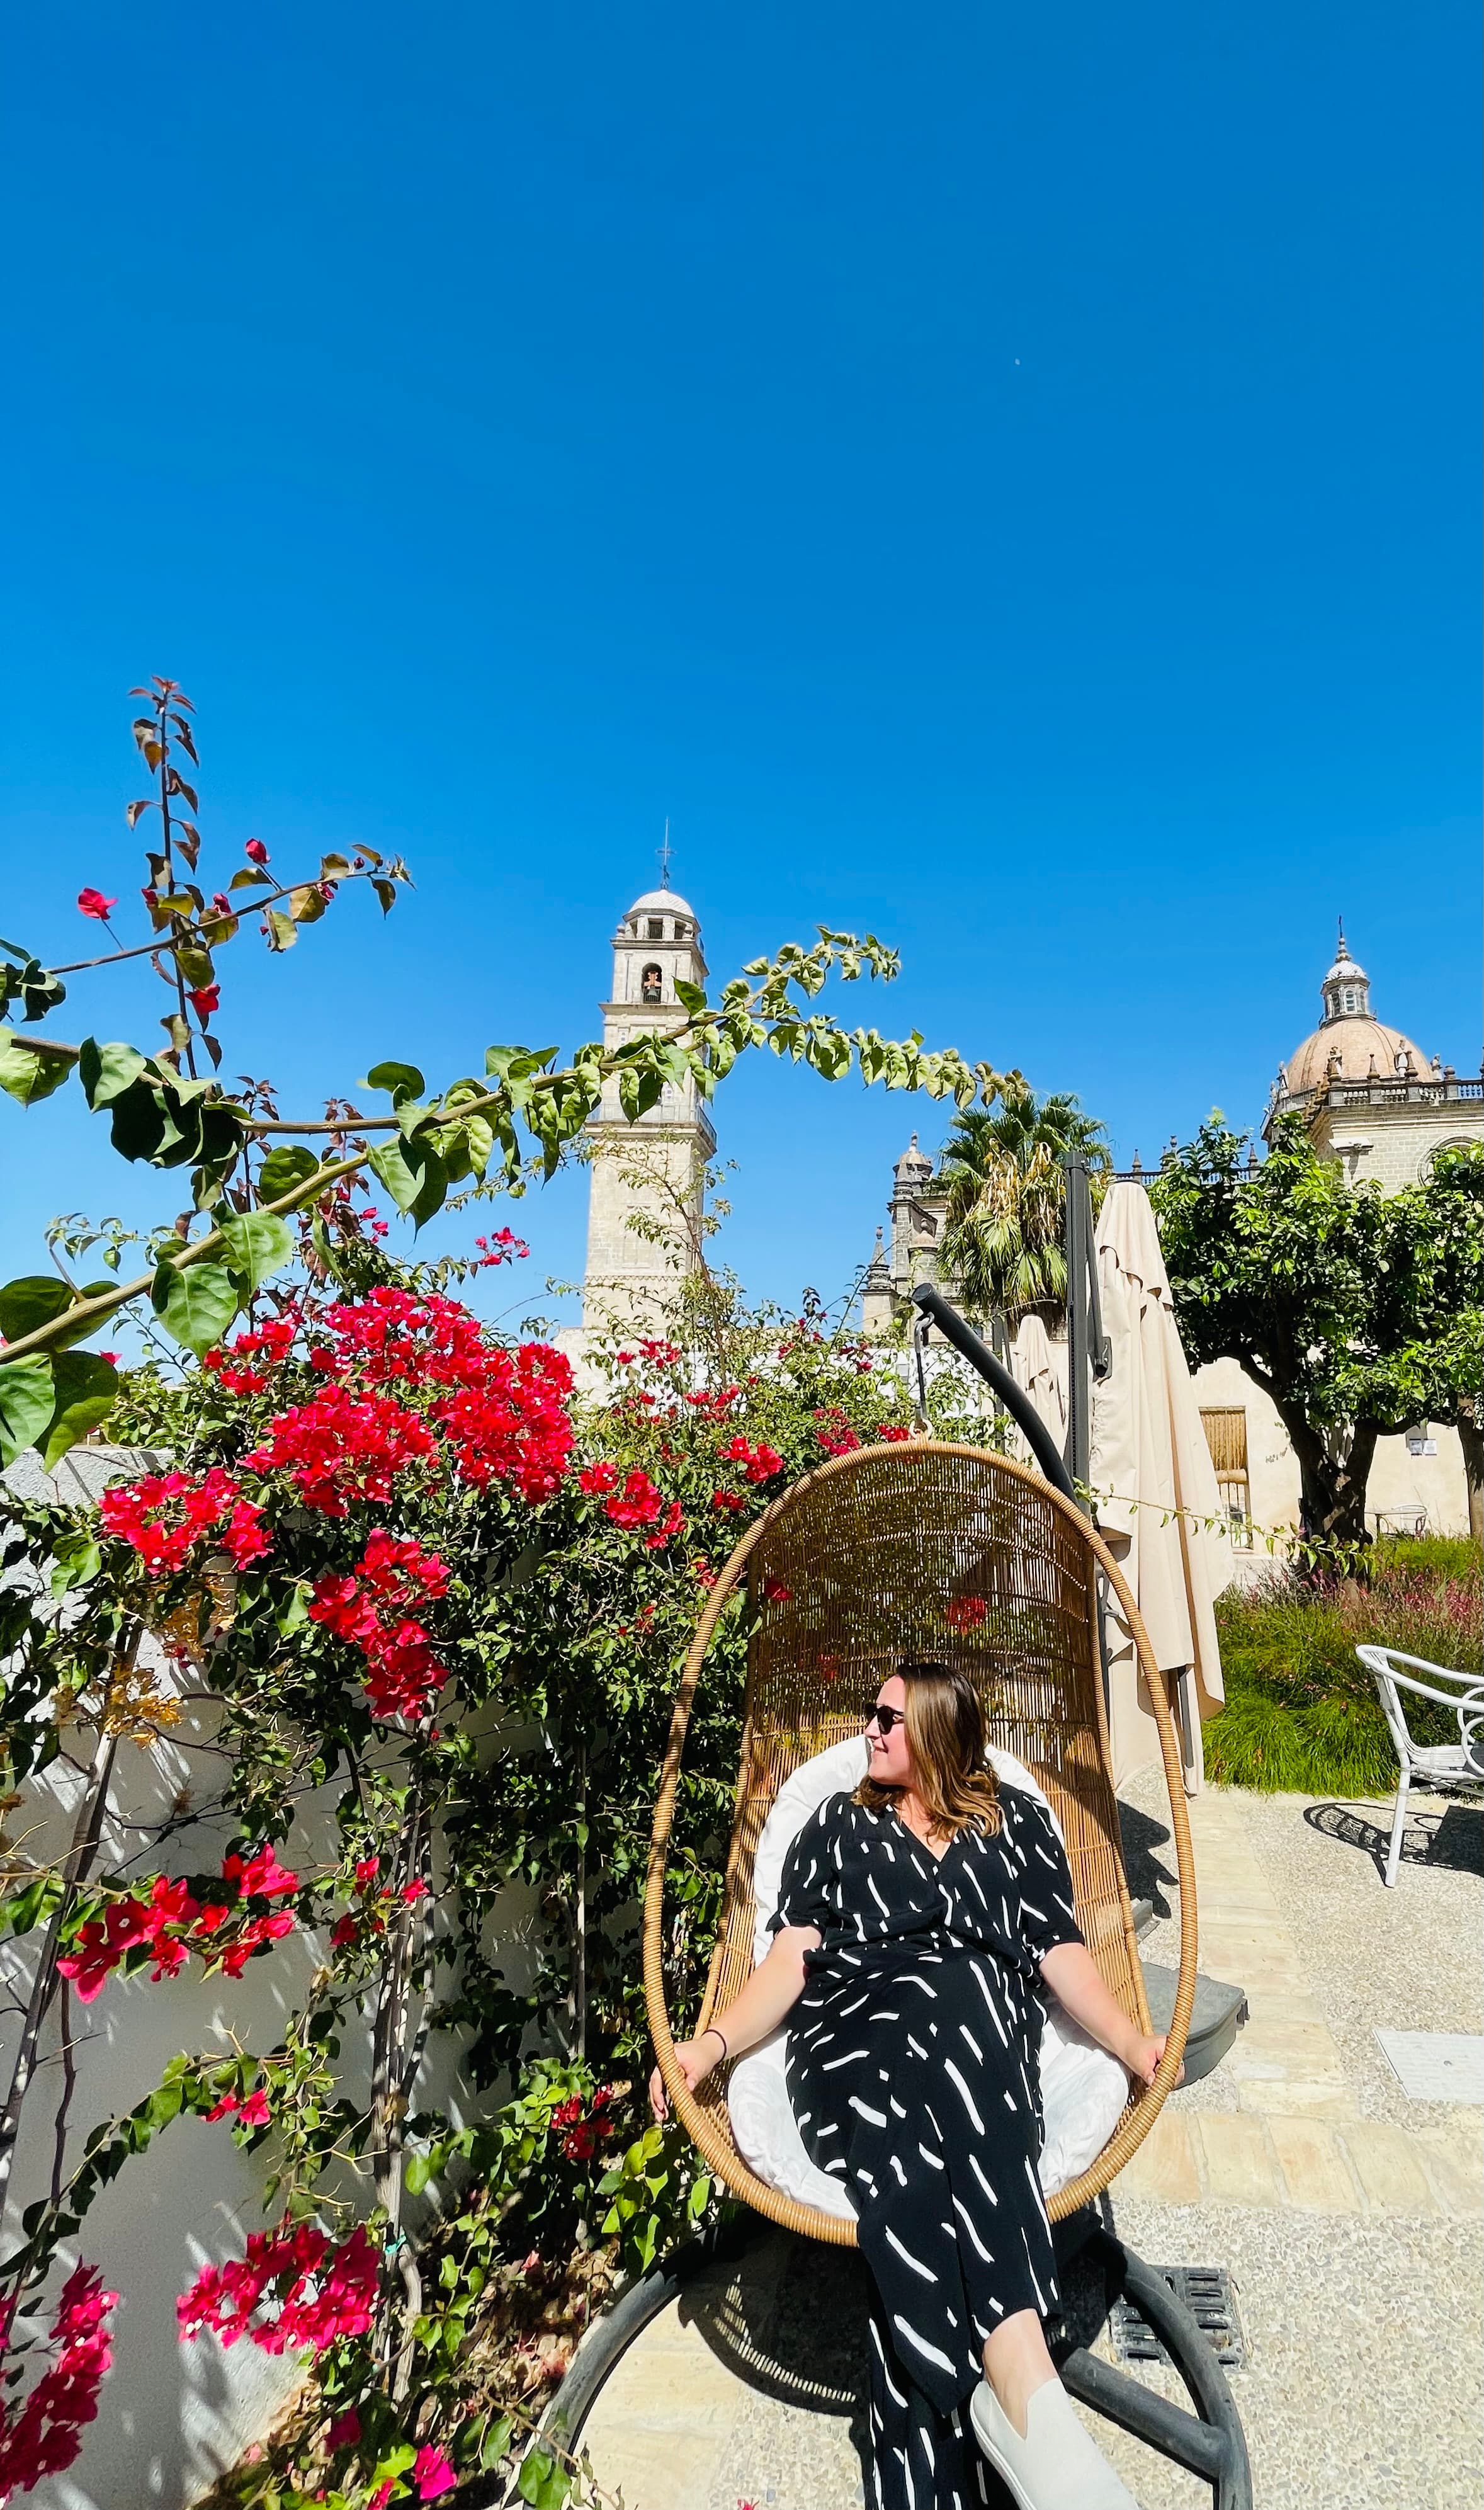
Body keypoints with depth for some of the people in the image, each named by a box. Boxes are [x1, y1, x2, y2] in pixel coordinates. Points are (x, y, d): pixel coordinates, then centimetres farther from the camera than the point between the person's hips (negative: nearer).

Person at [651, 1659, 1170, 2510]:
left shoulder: (1014, 1819, 21)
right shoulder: (841, 1823, 22)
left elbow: (1062, 1954, 11)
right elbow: (791, 1961, 13)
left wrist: (1130, 2040, -8)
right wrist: (713, 2042, -4)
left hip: (979, 2027, -2)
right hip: (850, 2034, 2)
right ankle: (1032, 2402, -43)